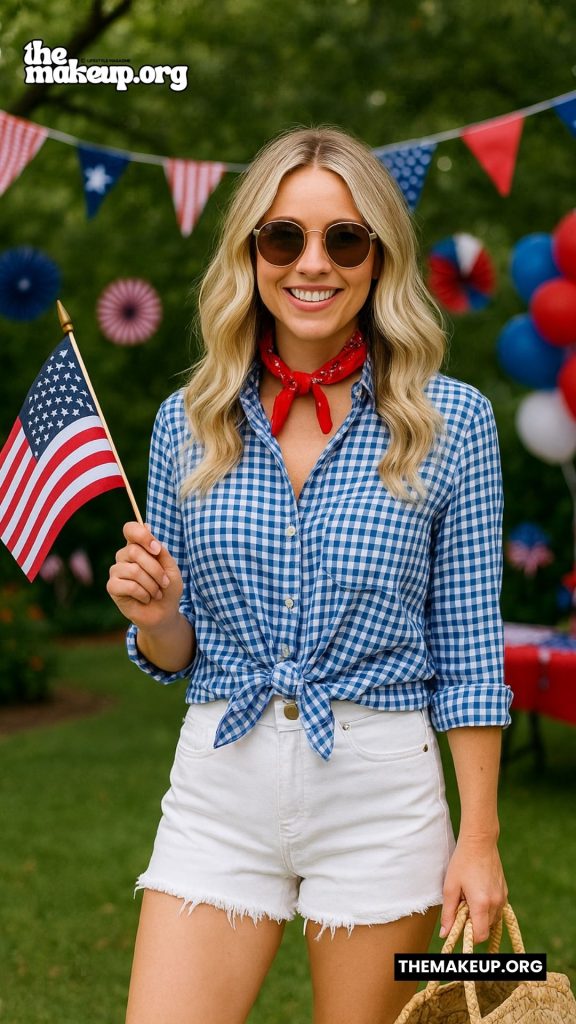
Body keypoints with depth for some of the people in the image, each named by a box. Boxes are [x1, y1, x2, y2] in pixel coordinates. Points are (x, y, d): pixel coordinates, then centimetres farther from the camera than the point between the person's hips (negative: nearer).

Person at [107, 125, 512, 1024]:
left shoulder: (450, 420, -4)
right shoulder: (187, 424, 4)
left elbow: (469, 650, -2)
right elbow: (176, 654, 10)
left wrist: (479, 836, -5)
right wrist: (155, 614, -12)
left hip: (380, 789, -2)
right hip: (220, 782, 2)